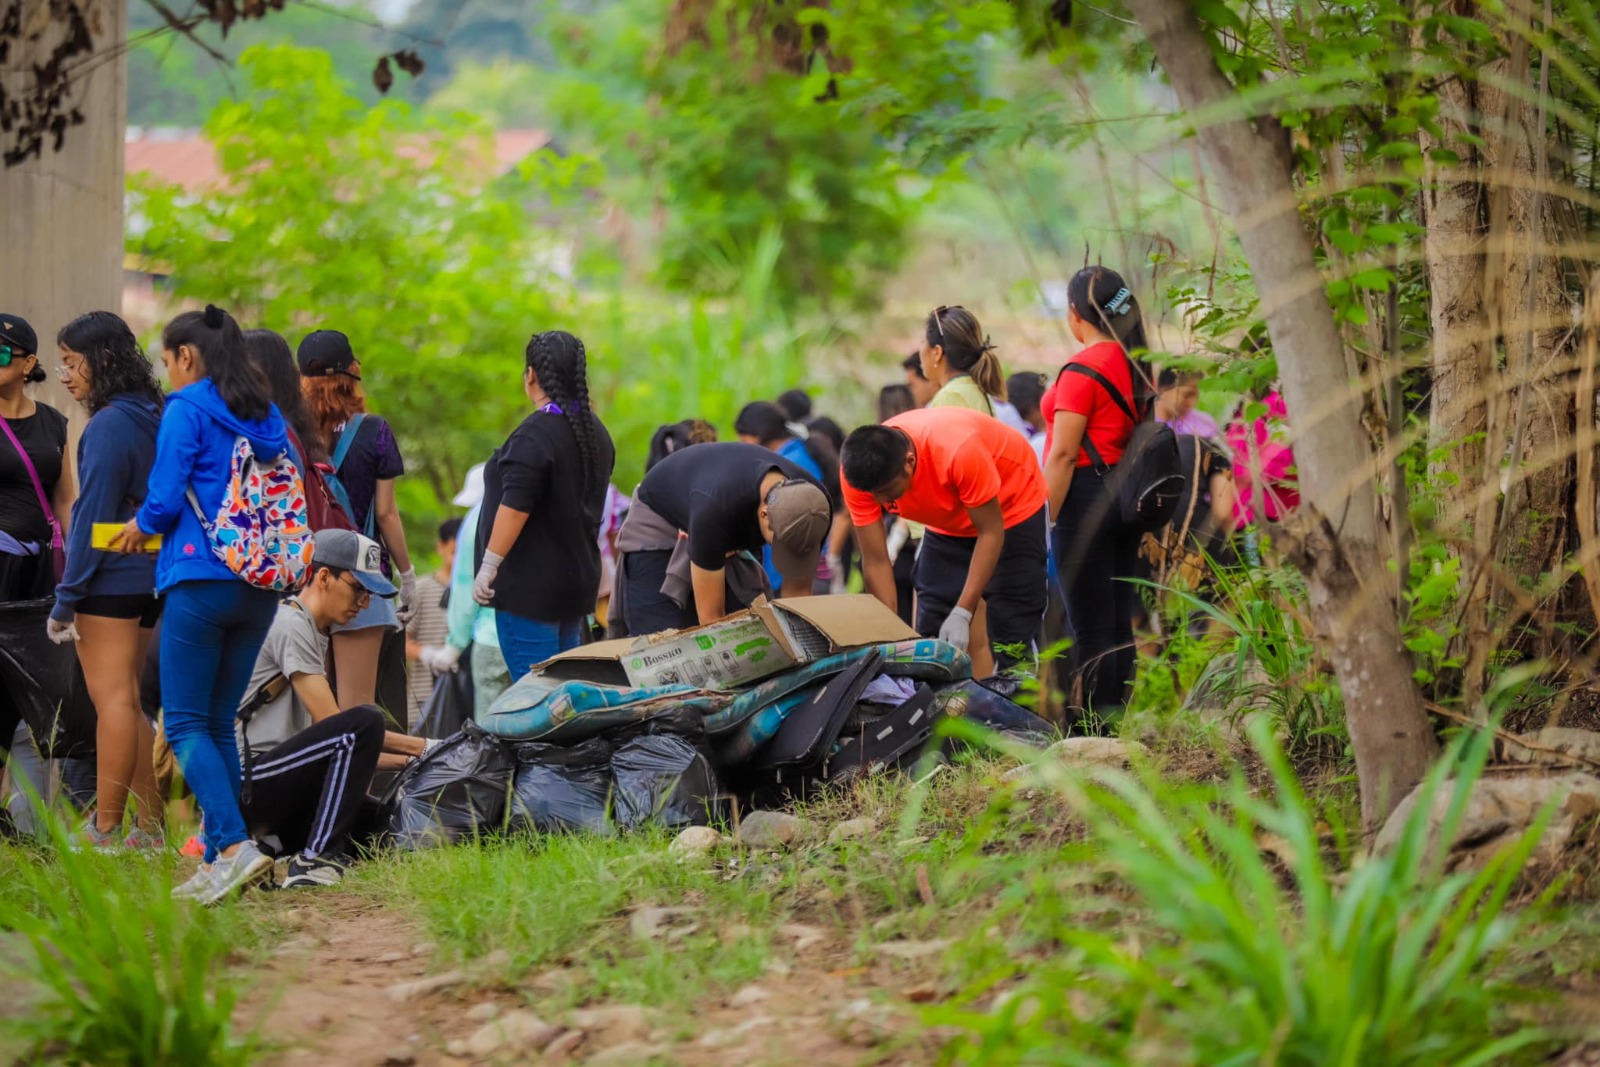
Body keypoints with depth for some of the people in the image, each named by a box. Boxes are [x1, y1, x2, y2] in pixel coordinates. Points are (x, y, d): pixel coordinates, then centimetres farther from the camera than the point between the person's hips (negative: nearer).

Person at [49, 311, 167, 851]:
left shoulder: (107, 426, -15)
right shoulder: (153, 419, 12)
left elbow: (93, 516, -16)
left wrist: (67, 596, -12)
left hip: (109, 581, -9)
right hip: (150, 578, 9)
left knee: (113, 702, -6)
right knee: (126, 702, 14)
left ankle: (105, 832, -4)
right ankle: (151, 826, 14)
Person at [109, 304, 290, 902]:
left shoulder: (187, 409, -6)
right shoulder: (266, 417, 14)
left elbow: (164, 499, -11)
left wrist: (141, 527, 12)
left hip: (201, 580, -7)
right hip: (261, 584, 7)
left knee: (185, 724, -5)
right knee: (219, 724, 12)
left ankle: (235, 846, -21)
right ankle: (219, 862, 7)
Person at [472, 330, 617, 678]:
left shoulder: (535, 433, -16)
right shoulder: (595, 432, 13)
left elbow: (515, 507, -22)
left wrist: (489, 566, -17)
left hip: (531, 584, -9)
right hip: (579, 577, 9)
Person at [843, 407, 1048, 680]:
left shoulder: (958, 450, -40)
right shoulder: (860, 473, -26)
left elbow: (991, 532, -29)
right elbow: (876, 562, -20)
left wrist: (962, 614, -33)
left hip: (1011, 510, -5)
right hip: (948, 524, 5)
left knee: (1011, 642, -11)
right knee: (932, 634, -4)